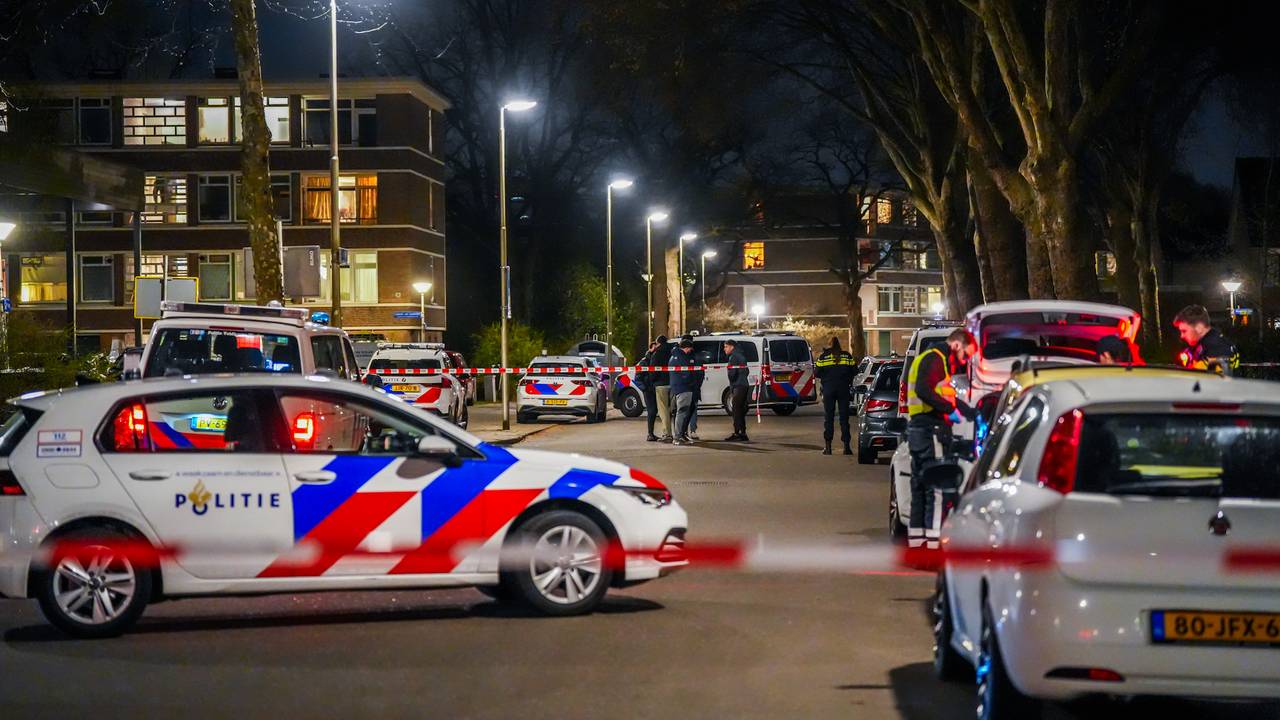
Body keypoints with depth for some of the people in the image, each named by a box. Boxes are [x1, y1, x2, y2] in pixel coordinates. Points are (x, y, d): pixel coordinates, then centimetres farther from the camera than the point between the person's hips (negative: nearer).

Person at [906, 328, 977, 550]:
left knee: (920, 486, 14)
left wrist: (973, 414, 32)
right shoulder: (935, 359, -9)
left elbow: (948, 396, 33)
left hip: (917, 428, 11)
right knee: (937, 487, -11)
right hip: (930, 429, -11)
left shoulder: (934, 360, 25)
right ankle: (934, 539, -14)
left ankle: (915, 535, 18)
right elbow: (924, 391, -25)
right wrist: (950, 409, -21)